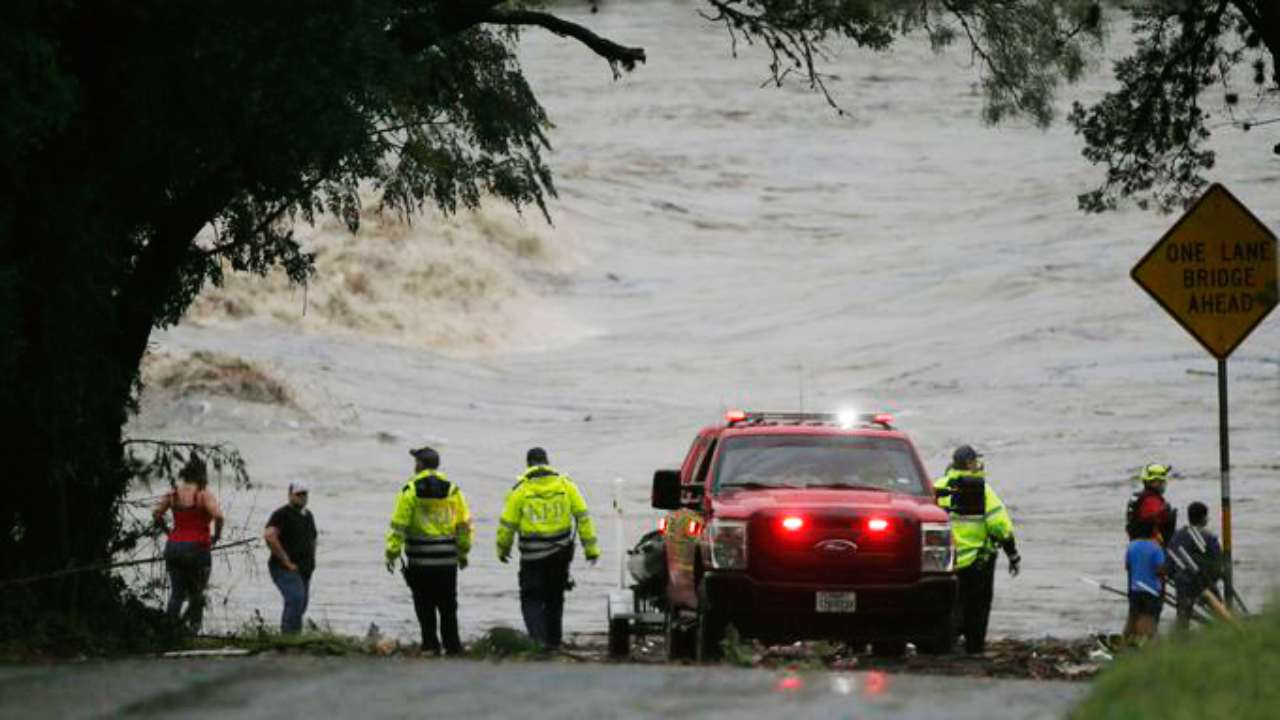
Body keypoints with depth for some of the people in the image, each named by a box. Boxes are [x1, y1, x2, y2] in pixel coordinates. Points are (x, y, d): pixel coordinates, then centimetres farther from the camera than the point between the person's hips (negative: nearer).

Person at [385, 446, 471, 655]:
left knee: (425, 606, 4)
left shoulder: (410, 491, -7)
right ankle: (452, 646, 9)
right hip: (447, 559, 3)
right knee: (448, 606, 10)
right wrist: (463, 552, 17)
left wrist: (392, 553, -7)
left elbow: (399, 525, -10)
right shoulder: (452, 490, 5)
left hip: (420, 560, -3)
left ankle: (430, 646, 2)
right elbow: (464, 524, 7)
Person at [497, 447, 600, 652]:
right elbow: (583, 516, 0)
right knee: (554, 598, 17)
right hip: (560, 552, 3)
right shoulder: (565, 485, 1)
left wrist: (503, 548, 15)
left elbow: (507, 523, -2)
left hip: (532, 554, -3)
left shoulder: (520, 489, -6)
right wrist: (590, 547, 5)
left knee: (532, 598, 3)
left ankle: (538, 637, -16)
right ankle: (553, 640, 21)